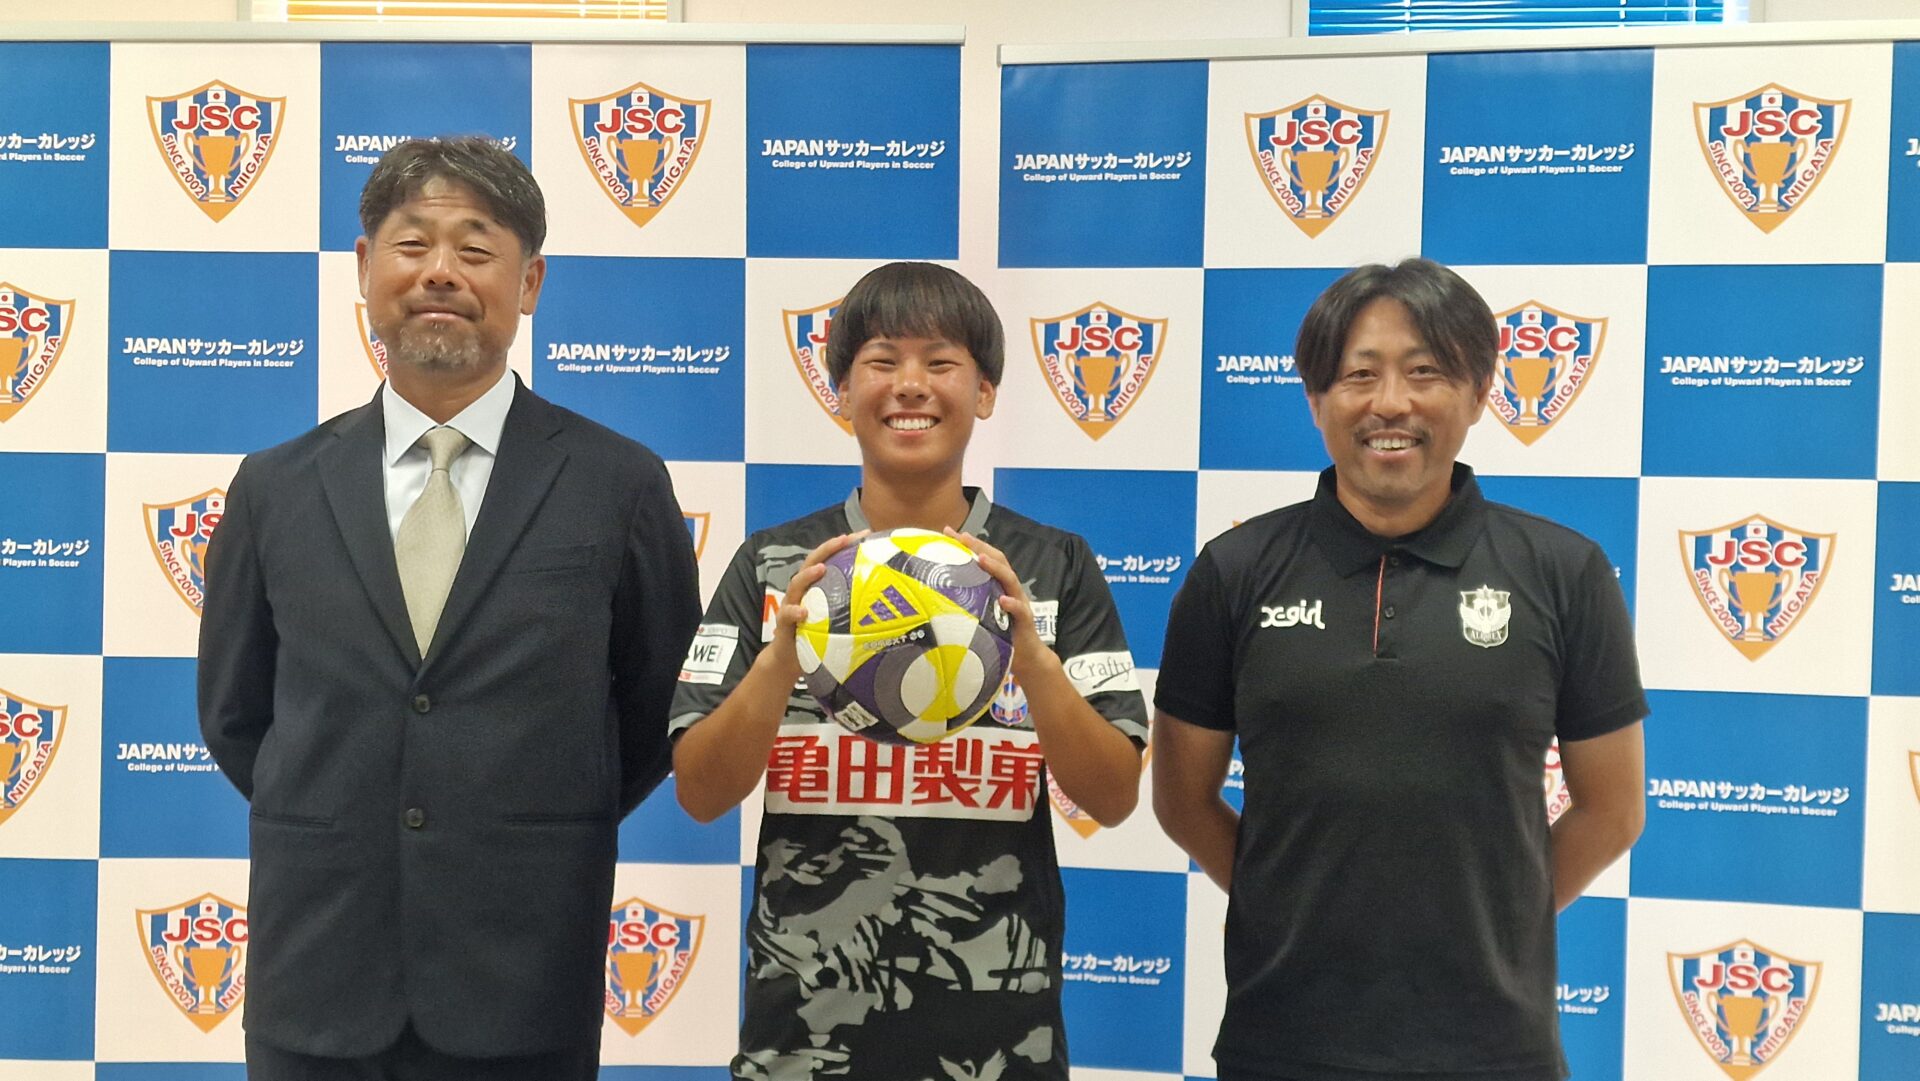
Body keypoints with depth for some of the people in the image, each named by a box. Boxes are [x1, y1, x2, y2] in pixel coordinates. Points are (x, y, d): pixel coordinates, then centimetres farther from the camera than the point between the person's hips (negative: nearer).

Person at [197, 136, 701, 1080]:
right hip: (317, 975, 2)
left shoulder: (620, 486, -3)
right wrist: (333, 835, 9)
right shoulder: (275, 489, 4)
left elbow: (660, 709, 5)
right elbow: (233, 710, 14)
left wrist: (541, 842, 5)